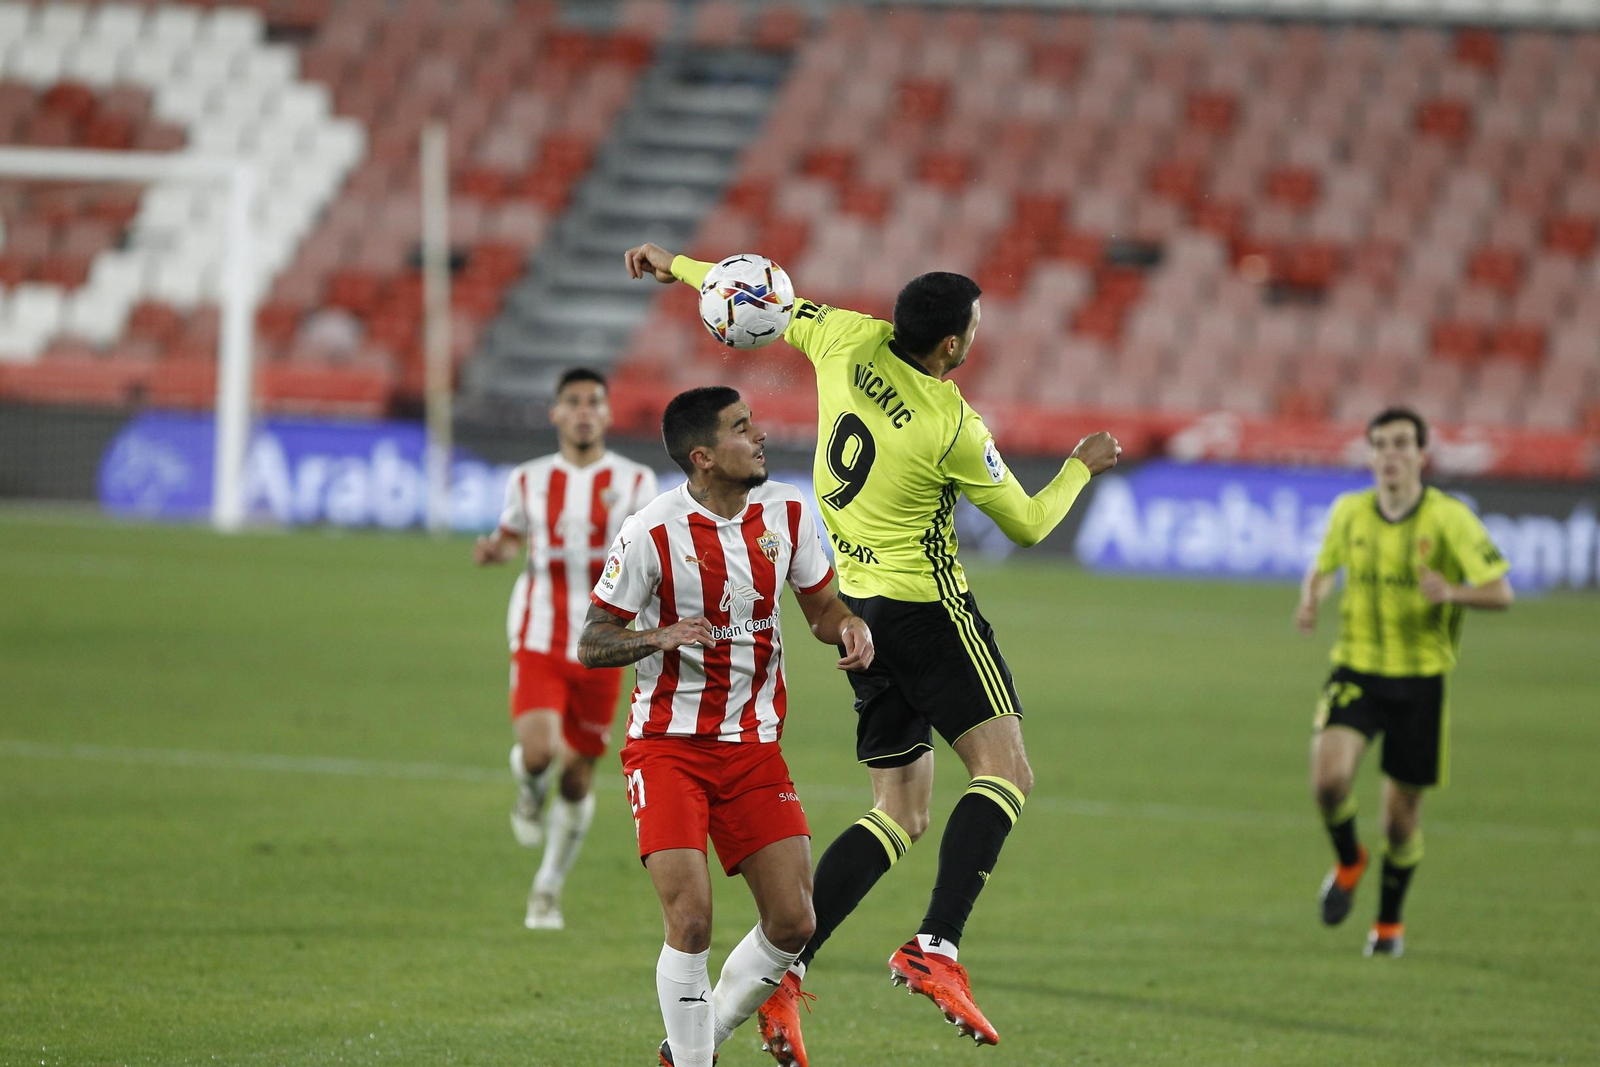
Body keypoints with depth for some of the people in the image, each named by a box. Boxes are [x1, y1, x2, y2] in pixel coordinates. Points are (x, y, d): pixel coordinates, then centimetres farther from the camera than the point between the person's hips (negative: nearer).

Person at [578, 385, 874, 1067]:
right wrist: (659, 637, -27)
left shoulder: (786, 512, 1)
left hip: (754, 747, 5)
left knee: (793, 923, -2)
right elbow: (590, 645, -8)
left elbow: (822, 607, 14)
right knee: (691, 922, -17)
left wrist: (851, 627, -10)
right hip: (669, 747, -5)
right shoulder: (652, 533, -13)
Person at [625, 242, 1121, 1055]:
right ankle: (935, 948, -25)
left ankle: (783, 969, 2)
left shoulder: (849, 341, -3)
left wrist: (674, 266, 29)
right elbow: (1029, 524, -2)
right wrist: (1082, 468, 17)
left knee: (899, 815, 11)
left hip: (855, 608, 8)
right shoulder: (954, 430, -16)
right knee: (1004, 769, -9)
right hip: (924, 606, -8)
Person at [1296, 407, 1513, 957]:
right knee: (1329, 777, -23)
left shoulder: (1449, 518, -10)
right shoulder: (1349, 512, 1)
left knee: (1402, 814, 6)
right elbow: (1322, 567, 20)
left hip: (1420, 679, -1)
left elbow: (1501, 592, -11)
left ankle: (1389, 921, 31)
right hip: (1356, 670, 1)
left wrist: (1453, 593, -31)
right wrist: (1311, 600, -3)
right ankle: (1348, 860, 10)